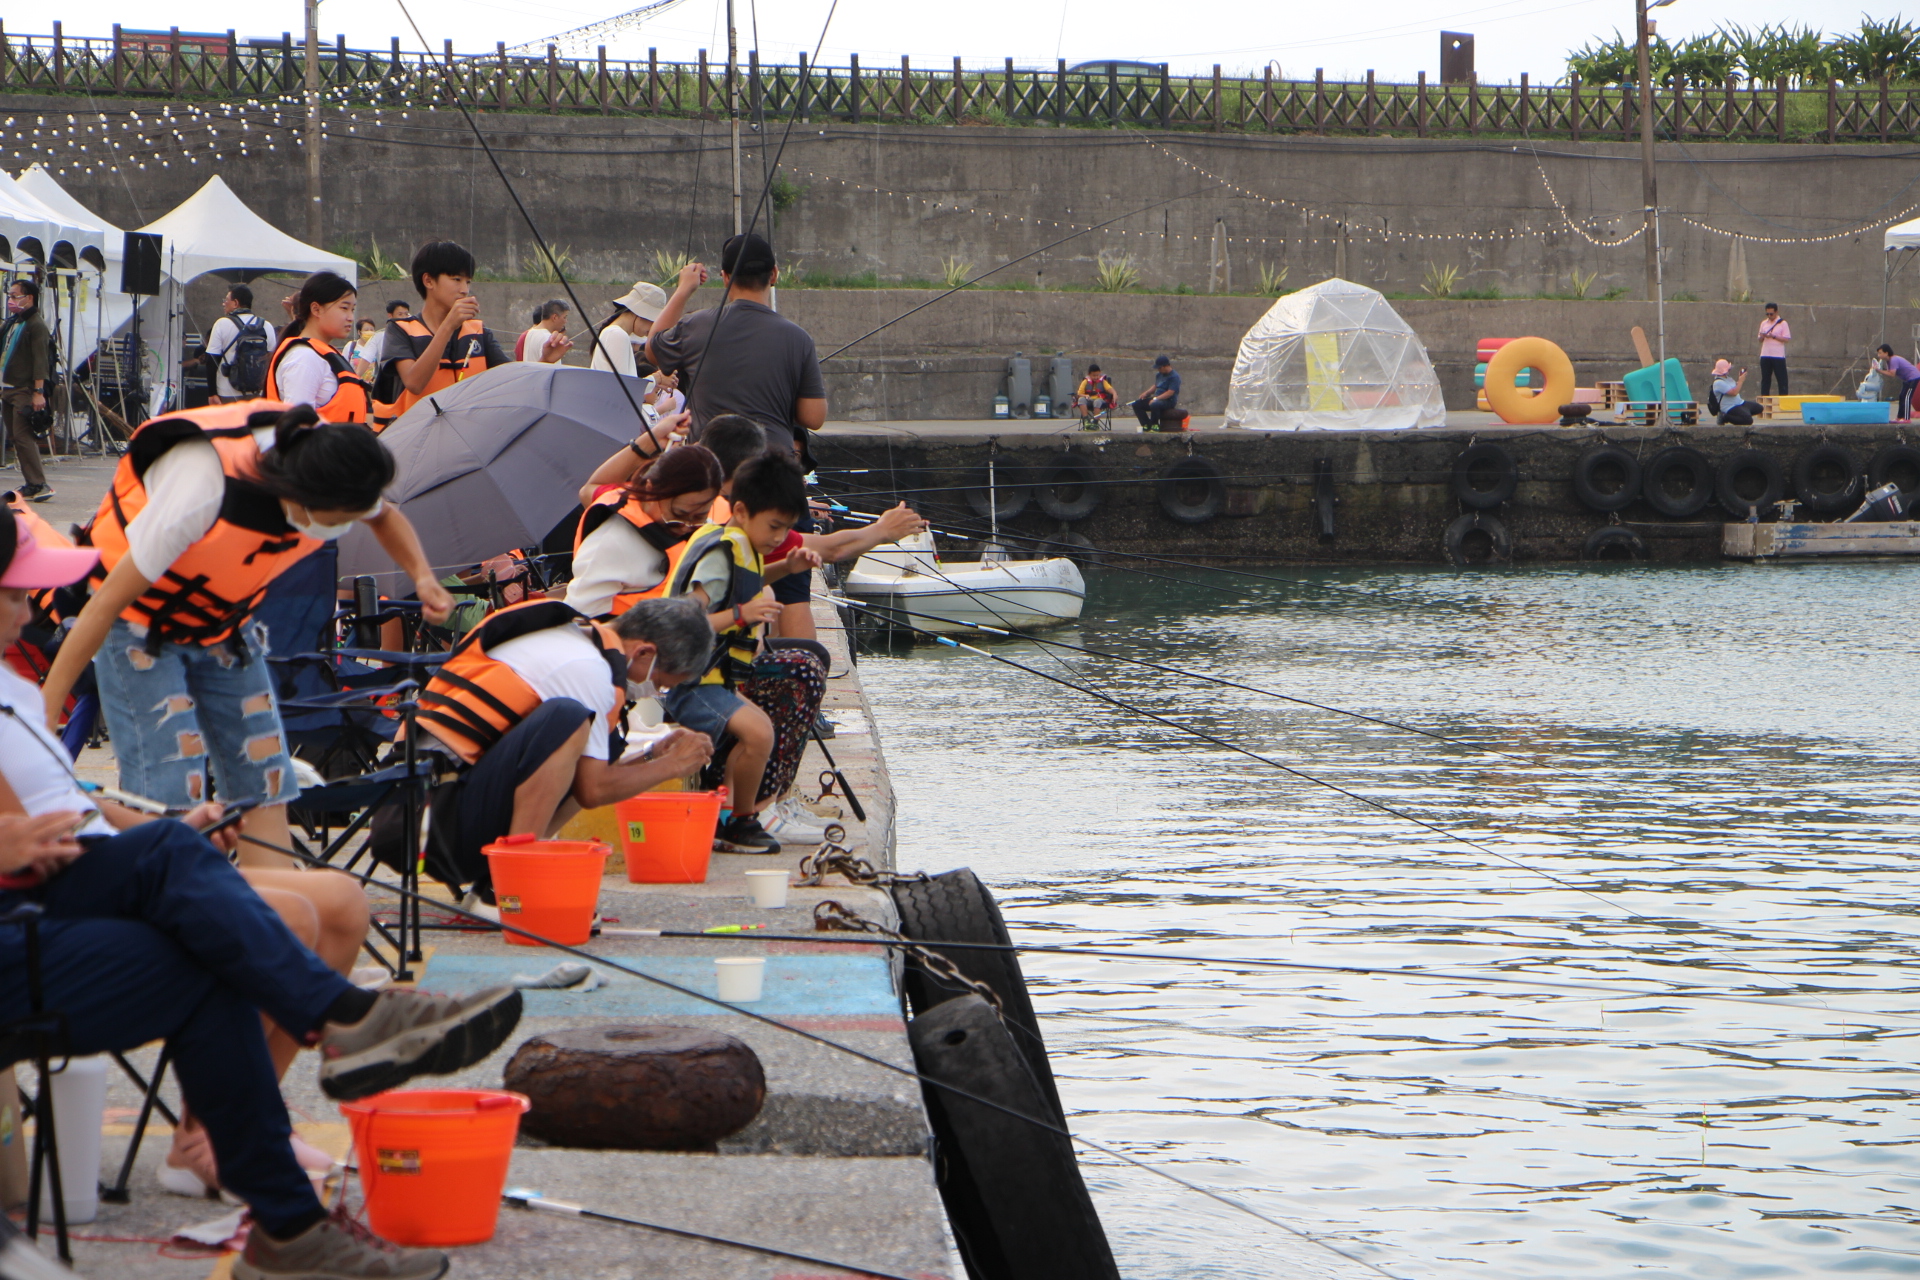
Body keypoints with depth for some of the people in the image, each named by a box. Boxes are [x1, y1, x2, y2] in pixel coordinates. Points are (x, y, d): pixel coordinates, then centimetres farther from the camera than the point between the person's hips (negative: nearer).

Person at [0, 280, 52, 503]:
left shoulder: (36, 325, -10)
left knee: (23, 436, -13)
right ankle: (31, 484, 12)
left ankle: (38, 485, -14)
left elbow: (40, 361, -16)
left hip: (25, 390, -9)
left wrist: (38, 392, -20)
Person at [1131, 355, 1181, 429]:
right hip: (1158, 399, 9)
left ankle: (1154, 425, -21)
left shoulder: (1174, 377, -14)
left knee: (1154, 405, -41)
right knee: (1136, 405, -1)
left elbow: (1170, 393, -22)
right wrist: (1146, 393, 8)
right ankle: (1147, 425, -5)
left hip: (1169, 401, -9)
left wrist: (1155, 399, -26)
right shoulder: (1159, 375, 14)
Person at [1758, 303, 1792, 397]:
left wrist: (1774, 336, -17)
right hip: (1765, 355, 4)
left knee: (1782, 379, -3)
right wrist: (1762, 337, -7)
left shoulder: (1782, 323, -2)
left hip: (1778, 355, -4)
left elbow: (1787, 339, -7)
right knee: (1765, 379, 5)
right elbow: (1760, 340, 17)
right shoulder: (1764, 323, 12)